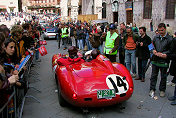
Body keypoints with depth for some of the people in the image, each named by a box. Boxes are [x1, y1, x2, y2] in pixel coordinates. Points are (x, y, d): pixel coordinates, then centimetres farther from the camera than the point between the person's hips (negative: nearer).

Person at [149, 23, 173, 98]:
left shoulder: (170, 39, -8)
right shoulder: (156, 37, 6)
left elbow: (171, 50, -8)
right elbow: (152, 45, 19)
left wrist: (162, 54, -17)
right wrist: (153, 50, -2)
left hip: (164, 61, -3)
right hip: (155, 60, 4)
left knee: (163, 77, 11)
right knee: (153, 75, 10)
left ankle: (162, 90, 26)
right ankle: (152, 89, 21)